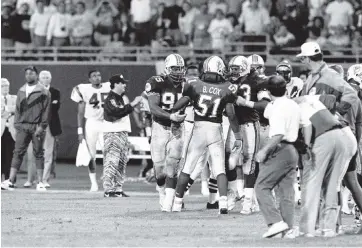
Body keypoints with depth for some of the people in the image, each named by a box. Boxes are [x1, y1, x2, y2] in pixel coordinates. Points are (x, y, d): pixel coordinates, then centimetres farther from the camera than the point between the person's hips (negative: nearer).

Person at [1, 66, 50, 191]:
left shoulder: (43, 92, 0)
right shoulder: (21, 91, 15)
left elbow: (46, 110, -4)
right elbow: (18, 109, 17)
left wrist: (41, 126, -11)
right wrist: (16, 123, 5)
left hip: (36, 127, -4)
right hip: (22, 126, 4)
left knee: (38, 154, 1)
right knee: (18, 153, -3)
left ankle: (40, 182, 6)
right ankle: (10, 181, -7)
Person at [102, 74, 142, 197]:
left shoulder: (123, 97, 15)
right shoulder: (110, 100, -14)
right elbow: (118, 112, -27)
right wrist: (133, 104, -25)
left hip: (123, 132, 10)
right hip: (112, 133, -10)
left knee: (122, 162, 11)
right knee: (111, 162, -11)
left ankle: (118, 189, 17)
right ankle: (108, 190, -13)